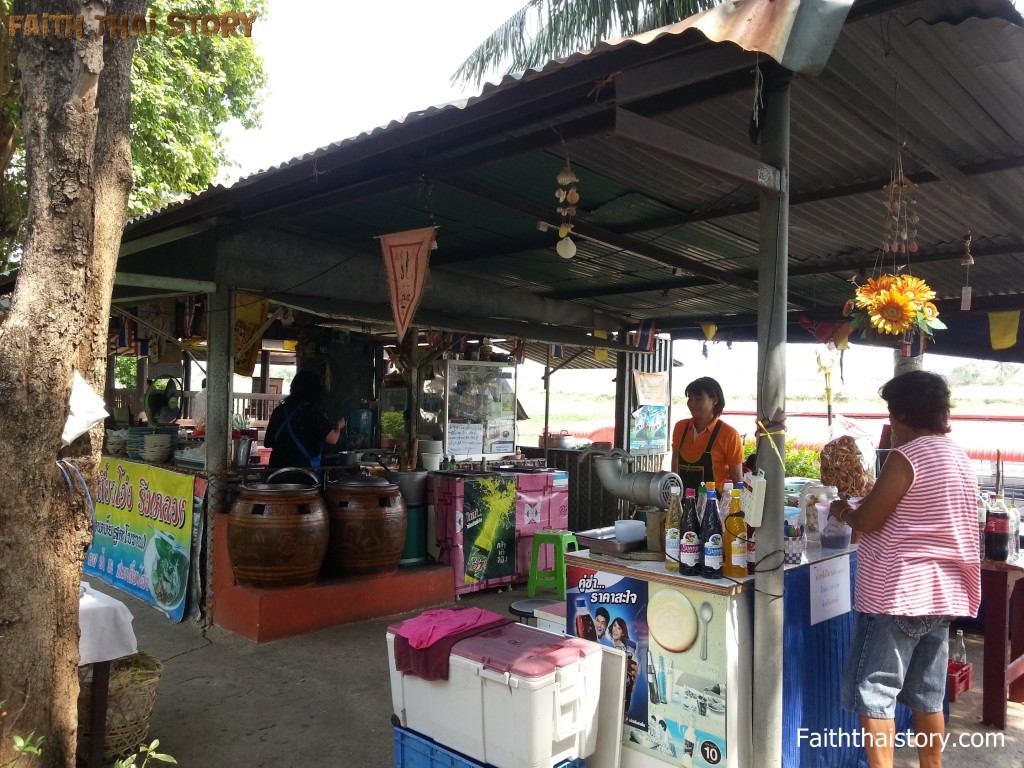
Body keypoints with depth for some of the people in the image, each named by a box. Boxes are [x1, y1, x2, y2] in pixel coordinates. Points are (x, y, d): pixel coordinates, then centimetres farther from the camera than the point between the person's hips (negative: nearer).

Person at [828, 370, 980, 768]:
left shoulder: (906, 457, -16)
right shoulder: (959, 457, 11)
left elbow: (867, 522, -14)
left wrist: (843, 510, 5)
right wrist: (869, 498, 17)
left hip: (897, 593, -9)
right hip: (942, 594, 9)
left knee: (873, 693, 0)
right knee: (928, 696, 17)